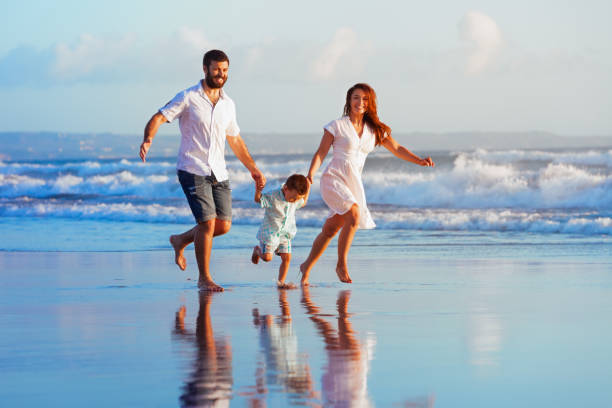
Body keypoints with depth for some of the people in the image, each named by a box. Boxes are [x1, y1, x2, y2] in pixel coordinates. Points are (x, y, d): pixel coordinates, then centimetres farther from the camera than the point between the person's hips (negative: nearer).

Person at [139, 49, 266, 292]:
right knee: (208, 222, -12)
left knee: (223, 225, 2)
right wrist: (148, 139, -31)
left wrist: (253, 169, 25)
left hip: (218, 173, 6)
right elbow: (158, 118, -10)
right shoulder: (188, 98, -4)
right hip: (193, 170, -6)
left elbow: (235, 140, 24)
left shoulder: (228, 104, 13)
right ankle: (204, 278, 1)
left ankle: (181, 240, 27)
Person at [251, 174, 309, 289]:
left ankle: (281, 282, 3)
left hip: (284, 234, 5)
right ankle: (258, 250, 25)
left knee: (286, 257, -5)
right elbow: (258, 199, -21)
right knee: (267, 257, -10)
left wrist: (307, 189, 10)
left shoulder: (296, 199, 0)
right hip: (270, 232, -5)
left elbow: (303, 203, 22)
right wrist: (258, 189, -39)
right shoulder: (273, 197, -21)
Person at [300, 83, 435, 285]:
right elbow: (321, 153, -2)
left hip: (353, 184, 5)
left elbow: (397, 149, 15)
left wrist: (420, 161, 2)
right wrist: (310, 174, -17)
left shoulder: (375, 130, 10)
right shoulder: (337, 126, -2)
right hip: (333, 178, -5)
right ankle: (341, 265, -16)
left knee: (330, 230, 5)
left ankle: (306, 267, 21)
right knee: (353, 215, -26)